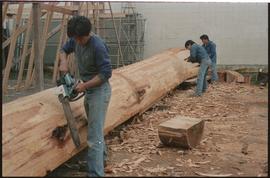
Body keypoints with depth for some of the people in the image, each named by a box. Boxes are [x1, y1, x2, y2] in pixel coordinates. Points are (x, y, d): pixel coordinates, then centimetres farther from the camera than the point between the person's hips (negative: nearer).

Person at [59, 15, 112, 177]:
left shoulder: (98, 46, -24)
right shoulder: (76, 40, 1)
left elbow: (106, 73, -23)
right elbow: (64, 50, 19)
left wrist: (84, 85, -21)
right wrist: (64, 62, -2)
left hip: (99, 91, -9)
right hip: (89, 91, 9)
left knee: (94, 136, -11)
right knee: (95, 128, 24)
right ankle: (102, 158, 43)